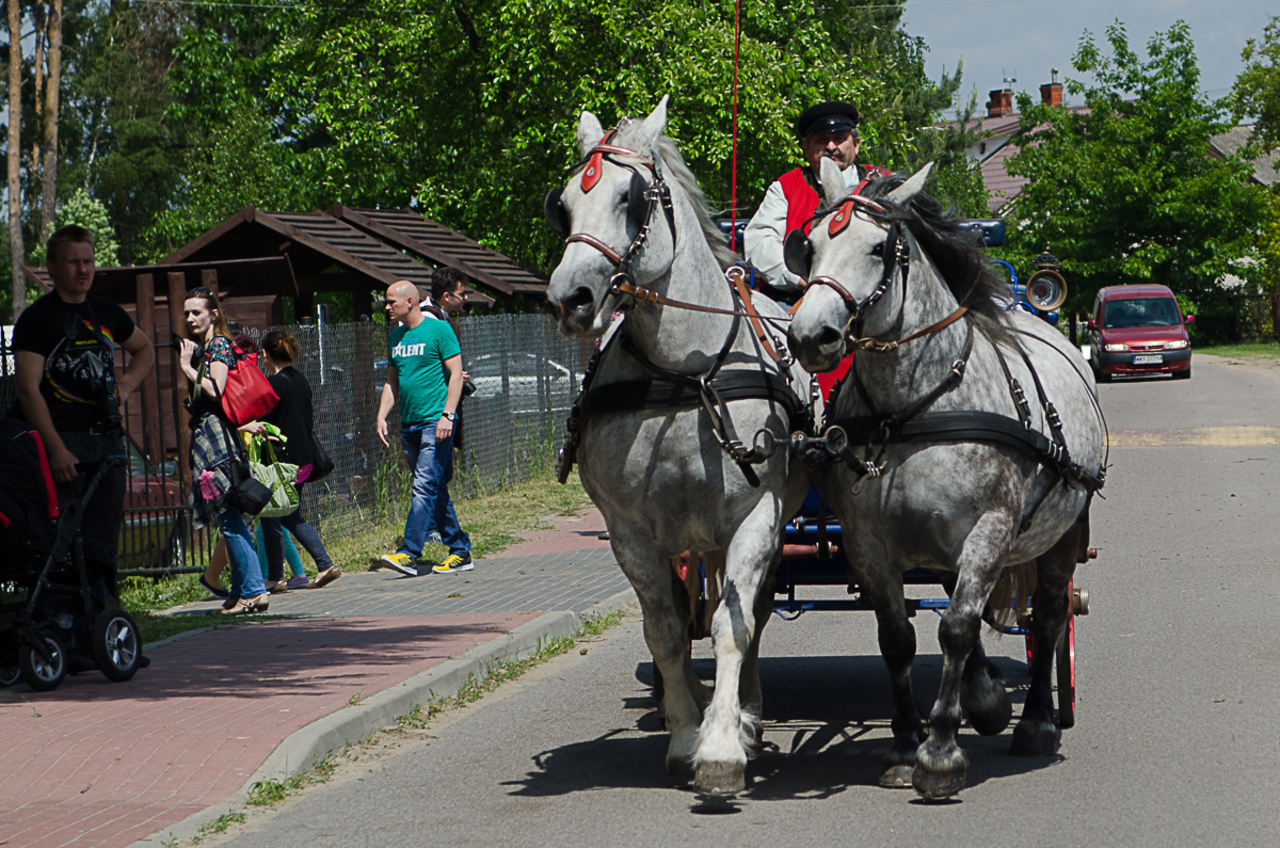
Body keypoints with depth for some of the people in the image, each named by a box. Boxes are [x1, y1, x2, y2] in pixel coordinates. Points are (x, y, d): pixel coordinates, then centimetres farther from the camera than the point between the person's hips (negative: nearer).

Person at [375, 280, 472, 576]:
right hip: (409, 424, 7)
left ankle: (409, 554, -19)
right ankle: (460, 551, 15)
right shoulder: (395, 337, 15)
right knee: (436, 491, 9)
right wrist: (382, 416, 8)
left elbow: (456, 374, -9)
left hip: (435, 421, -7)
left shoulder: (438, 330, -5)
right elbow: (392, 381, 21)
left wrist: (447, 415, -17)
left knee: (425, 487, -13)